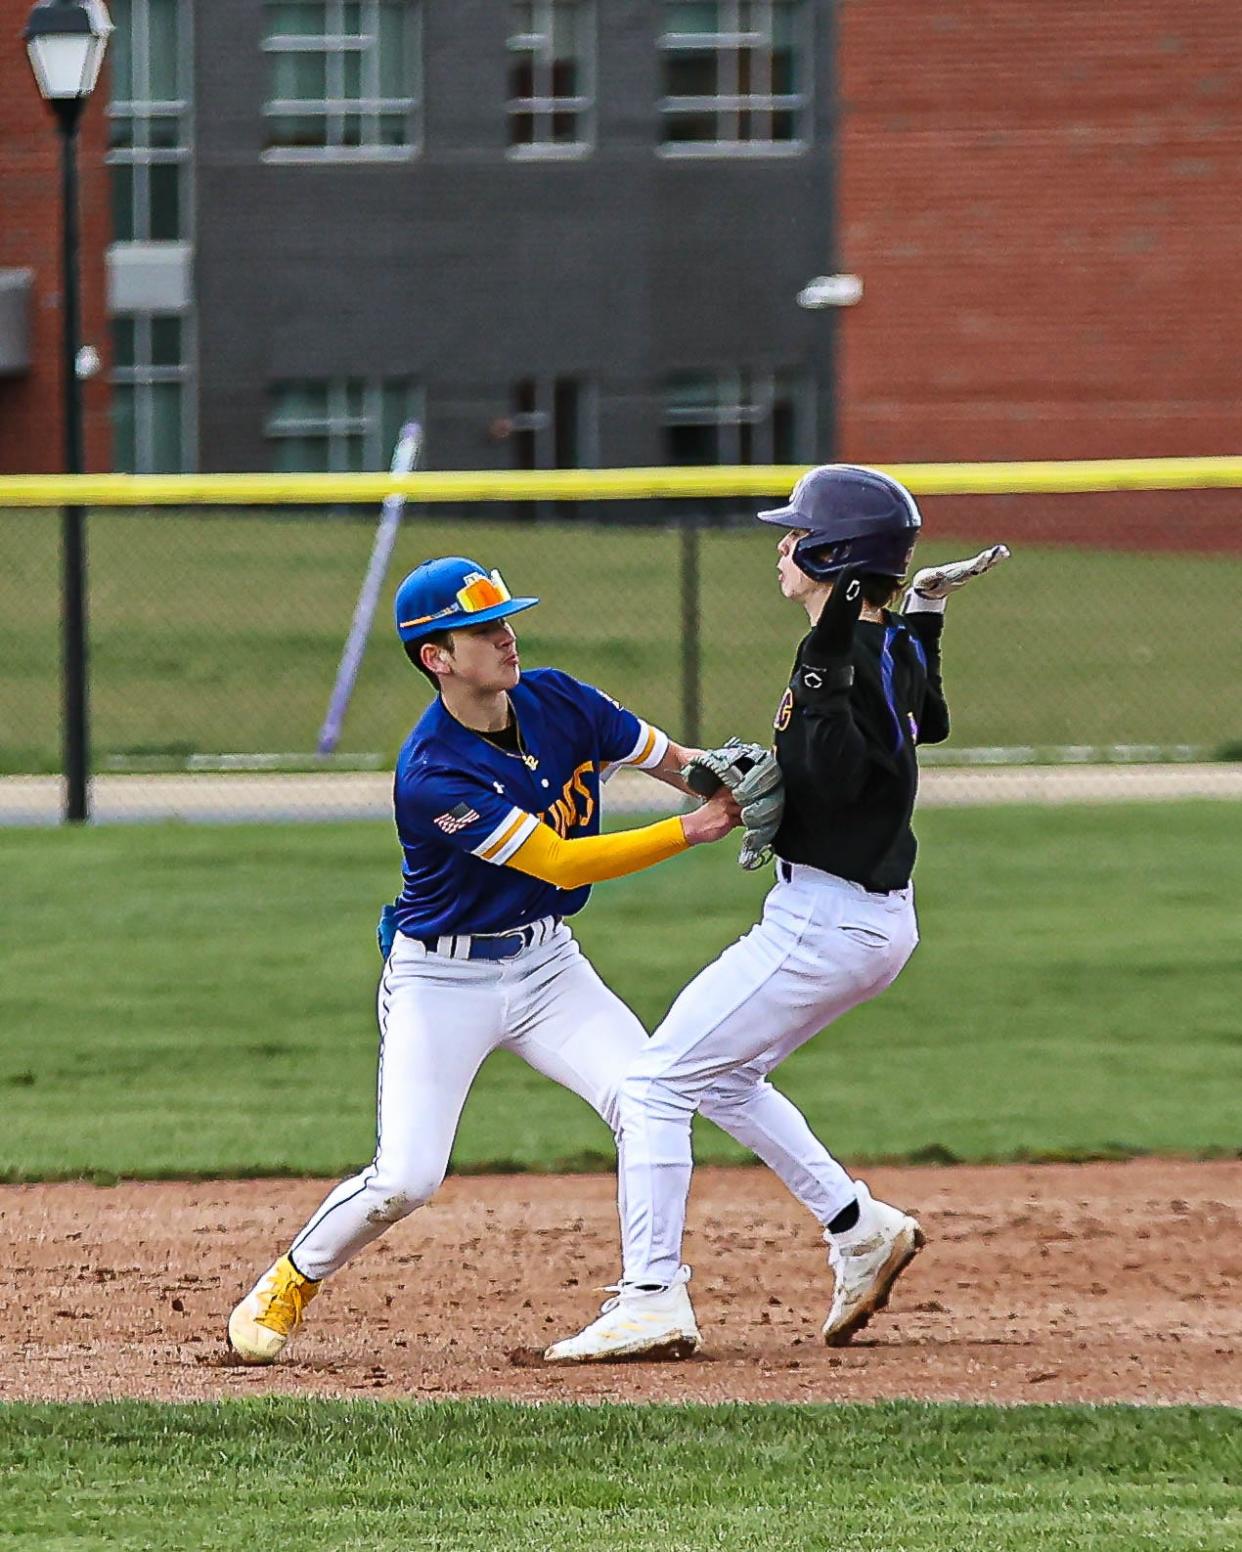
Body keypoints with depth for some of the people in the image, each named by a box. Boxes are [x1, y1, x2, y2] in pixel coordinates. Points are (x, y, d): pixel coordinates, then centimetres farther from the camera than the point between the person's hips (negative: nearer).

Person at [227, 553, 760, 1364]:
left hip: (548, 964, 5)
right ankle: (290, 1283, 16)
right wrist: (689, 832, -31)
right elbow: (560, 863, -28)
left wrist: (736, 789, -15)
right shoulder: (431, 776, -26)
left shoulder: (559, 702, -5)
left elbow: (670, 761, 5)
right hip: (442, 982, -5)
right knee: (405, 1179, -11)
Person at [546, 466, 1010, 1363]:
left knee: (656, 1083, -8)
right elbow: (928, 721, 30)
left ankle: (652, 1304, -12)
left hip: (825, 920, -10)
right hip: (878, 919, 10)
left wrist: (818, 676, -30)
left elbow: (831, 779, -28)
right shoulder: (897, 648, 8)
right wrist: (925, 614, 27)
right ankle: (862, 1229, 24)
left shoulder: (842, 656, -19)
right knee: (722, 1076, 26)